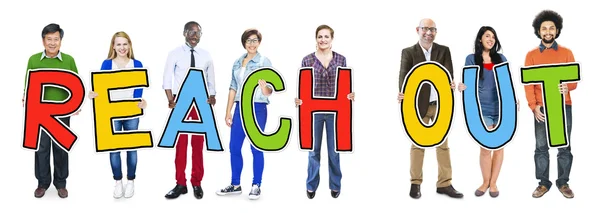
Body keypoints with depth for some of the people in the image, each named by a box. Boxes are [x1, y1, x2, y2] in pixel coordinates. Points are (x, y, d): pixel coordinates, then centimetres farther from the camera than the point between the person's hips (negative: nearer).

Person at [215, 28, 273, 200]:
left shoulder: (265, 62, -4)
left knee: (256, 148, 0)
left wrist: (265, 87, -32)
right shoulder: (237, 62, 11)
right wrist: (228, 111, 11)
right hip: (240, 108, 6)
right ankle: (235, 185, 21)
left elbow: (269, 91, -9)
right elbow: (233, 88, 14)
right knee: (234, 147, 8)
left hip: (257, 108, -6)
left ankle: (256, 186, 10)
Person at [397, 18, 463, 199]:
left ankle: (444, 184, 15)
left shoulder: (444, 50, 6)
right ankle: (415, 184, 15)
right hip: (419, 104, -2)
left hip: (441, 104, 2)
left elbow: (448, 72, -7)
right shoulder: (408, 52, 0)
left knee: (443, 144, 8)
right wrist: (404, 93, -32)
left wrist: (449, 84, -31)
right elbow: (404, 75, -12)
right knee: (417, 145, 6)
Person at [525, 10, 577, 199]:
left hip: (563, 106, 1)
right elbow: (528, 83, 1)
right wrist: (533, 106, -11)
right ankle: (543, 183, 11)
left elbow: (574, 79, 4)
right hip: (541, 108, 0)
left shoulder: (566, 53, 7)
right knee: (541, 147, 2)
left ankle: (563, 182, 13)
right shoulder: (531, 55, 6)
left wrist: (568, 87, -20)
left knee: (564, 147, 3)